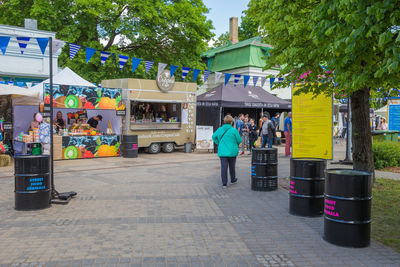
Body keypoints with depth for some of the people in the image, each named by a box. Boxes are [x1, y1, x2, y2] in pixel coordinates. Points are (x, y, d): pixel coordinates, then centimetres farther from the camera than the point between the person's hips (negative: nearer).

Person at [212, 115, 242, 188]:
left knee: (223, 167, 1)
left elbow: (214, 136, 13)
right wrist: (235, 144, 13)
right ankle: (233, 180, 34)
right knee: (232, 166, 17)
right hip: (232, 152, -2)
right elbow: (239, 140, -7)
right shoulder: (234, 130, -11)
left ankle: (224, 183, 0)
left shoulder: (219, 129, 1)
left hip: (222, 151, 2)